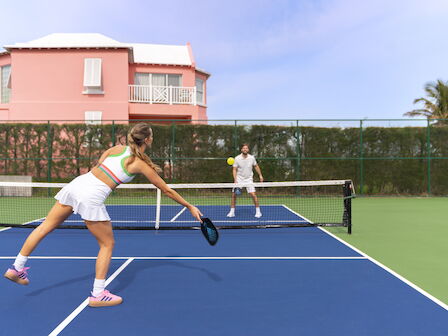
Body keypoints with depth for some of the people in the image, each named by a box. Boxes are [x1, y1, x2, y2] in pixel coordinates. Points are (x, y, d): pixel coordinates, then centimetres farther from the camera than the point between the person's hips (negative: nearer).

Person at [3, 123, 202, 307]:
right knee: (107, 244, 9)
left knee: (46, 226, 17)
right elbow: (166, 190, 4)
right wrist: (190, 207, 11)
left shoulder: (117, 148, 12)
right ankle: (97, 294, 13)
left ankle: (17, 268, 31)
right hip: (91, 197, -7)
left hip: (76, 184, 7)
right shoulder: (142, 165, -2)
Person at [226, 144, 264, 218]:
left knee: (253, 194, -11)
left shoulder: (252, 158, -6)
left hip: (249, 179, 0)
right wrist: (235, 179, -17)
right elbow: (234, 169, -6)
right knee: (234, 195, -4)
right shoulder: (237, 158, -10)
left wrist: (260, 175, 9)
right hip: (239, 179, 0)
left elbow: (256, 166, 11)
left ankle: (258, 211, 5)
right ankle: (232, 212, 11)